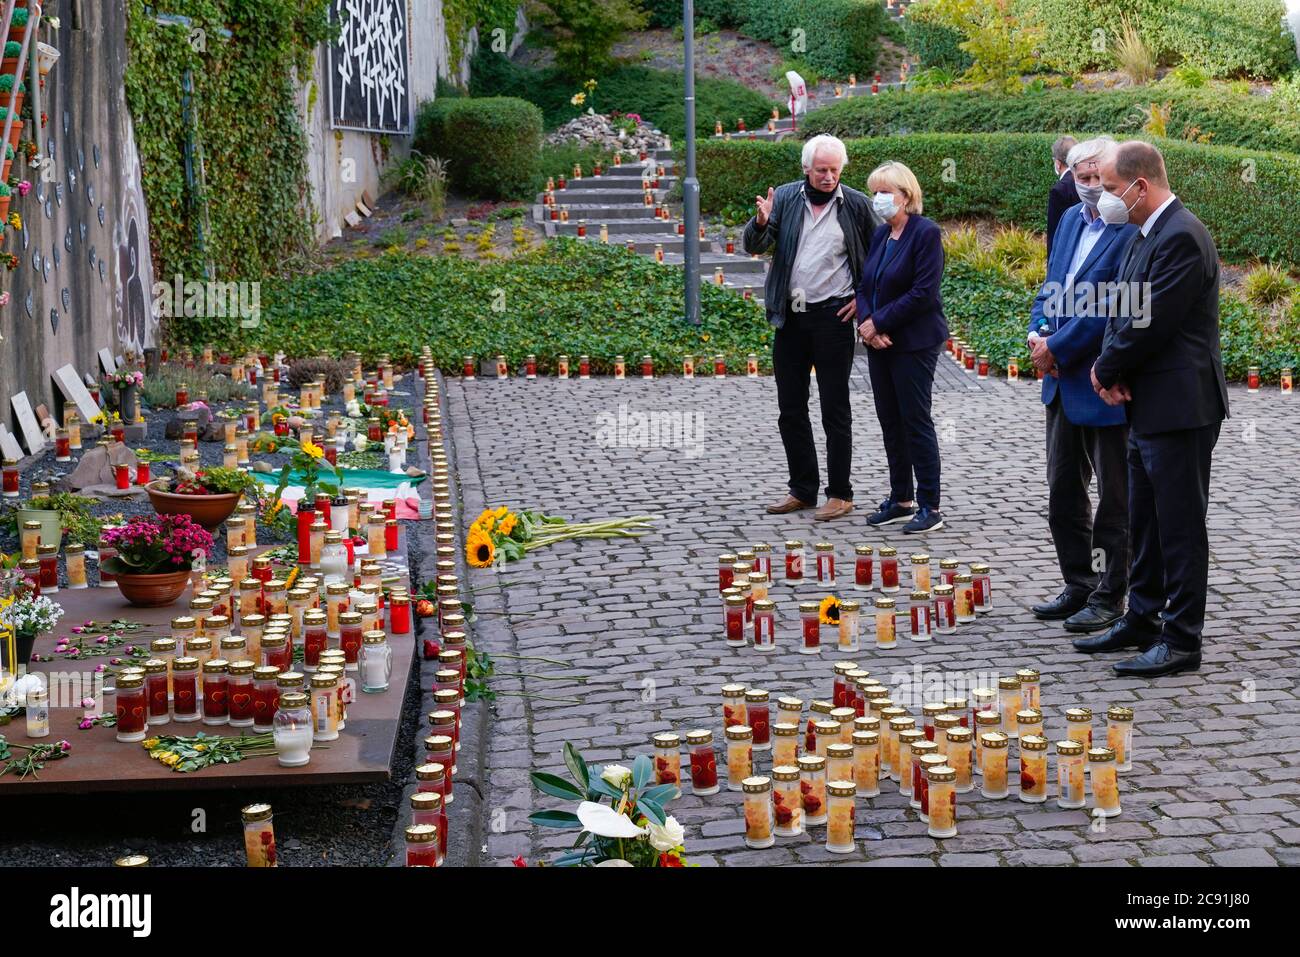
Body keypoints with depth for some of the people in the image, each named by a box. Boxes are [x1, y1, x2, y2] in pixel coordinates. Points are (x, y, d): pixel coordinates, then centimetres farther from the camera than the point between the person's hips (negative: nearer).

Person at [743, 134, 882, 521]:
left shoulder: (856, 205, -2)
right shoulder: (784, 198, 4)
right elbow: (752, 246, -2)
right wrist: (761, 223, -23)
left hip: (833, 316, -4)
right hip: (790, 316, 4)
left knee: (835, 411, 1)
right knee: (791, 410, 9)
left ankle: (840, 495, 8)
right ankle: (803, 490, 20)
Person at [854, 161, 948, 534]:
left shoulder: (926, 233, -11)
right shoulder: (880, 235, 12)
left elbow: (924, 292, -18)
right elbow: (865, 285, 13)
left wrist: (879, 322, -15)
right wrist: (866, 321, -7)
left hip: (914, 344, -8)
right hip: (879, 342, 8)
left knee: (916, 421, -4)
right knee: (890, 422, 11)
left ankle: (930, 506, 2)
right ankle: (900, 500, 20)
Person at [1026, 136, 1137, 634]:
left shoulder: (1132, 232, -17)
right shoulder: (1071, 220, 10)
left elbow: (1111, 310, -21)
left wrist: (1058, 349, -15)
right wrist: (1038, 333, -2)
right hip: (1063, 383, 9)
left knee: (1114, 499, 5)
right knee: (1063, 493, 16)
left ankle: (1109, 597, 15)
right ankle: (1078, 586, 29)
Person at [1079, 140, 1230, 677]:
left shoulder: (1181, 238, -19)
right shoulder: (1145, 236, 13)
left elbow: (1151, 323, -22)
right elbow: (1126, 315, 15)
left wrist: (1107, 370, -8)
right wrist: (1110, 369, -3)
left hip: (1179, 407, -10)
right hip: (1147, 407, 10)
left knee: (1180, 526, -2)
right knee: (1146, 522, 18)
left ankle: (1181, 640, 5)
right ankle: (1143, 619, 30)